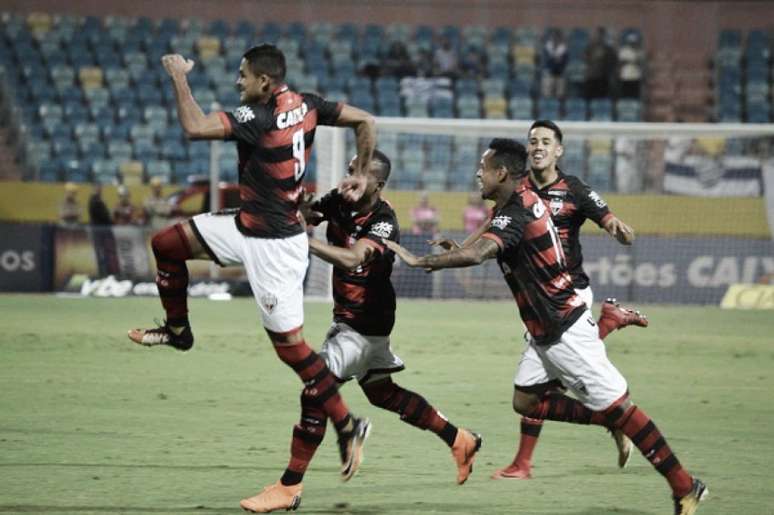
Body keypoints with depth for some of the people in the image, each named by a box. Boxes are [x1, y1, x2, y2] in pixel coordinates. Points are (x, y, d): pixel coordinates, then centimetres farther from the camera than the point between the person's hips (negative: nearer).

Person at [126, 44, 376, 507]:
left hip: (273, 246, -10)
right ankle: (178, 330, 30)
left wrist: (180, 77, -20)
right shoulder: (306, 105, -1)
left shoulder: (258, 117, -26)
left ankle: (348, 425, 6)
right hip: (248, 227, 10)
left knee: (291, 346, -3)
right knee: (167, 244, 12)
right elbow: (365, 122, 5)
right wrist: (360, 175, 13)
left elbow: (195, 127, -34)